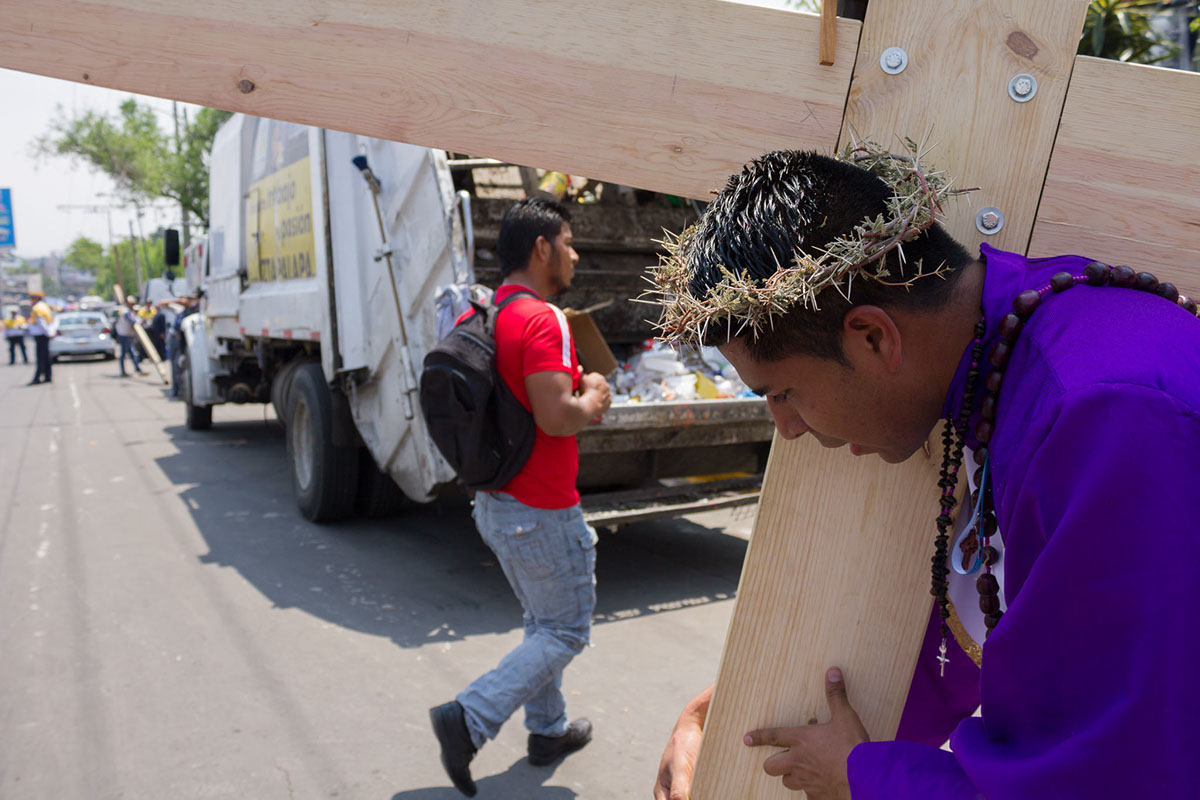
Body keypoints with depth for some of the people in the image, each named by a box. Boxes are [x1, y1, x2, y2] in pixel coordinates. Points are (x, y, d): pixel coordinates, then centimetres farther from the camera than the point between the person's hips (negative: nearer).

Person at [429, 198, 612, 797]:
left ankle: (548, 730, 35)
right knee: (565, 631, 7)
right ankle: (469, 719, 0)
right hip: (541, 512, -9)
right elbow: (555, 417, -29)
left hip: (492, 503, 9)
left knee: (542, 620, 23)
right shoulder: (542, 320, -21)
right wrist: (591, 400, -9)